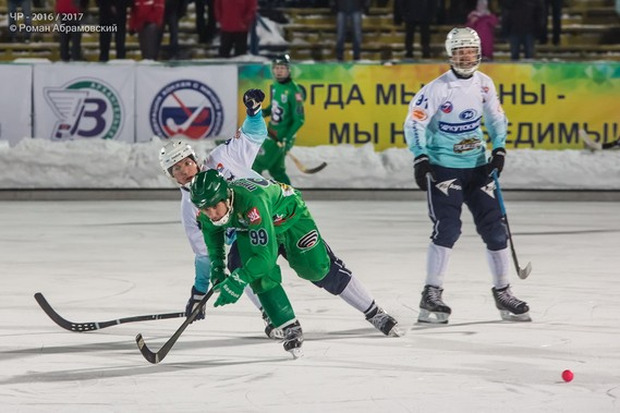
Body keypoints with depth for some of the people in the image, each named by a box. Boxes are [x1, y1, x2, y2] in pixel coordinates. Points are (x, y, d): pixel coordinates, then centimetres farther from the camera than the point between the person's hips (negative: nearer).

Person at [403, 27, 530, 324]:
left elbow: (496, 117, 16)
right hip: (443, 167, -5)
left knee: (494, 226, 4)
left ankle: (502, 292, 15)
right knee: (447, 227, -17)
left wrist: (499, 149, 2)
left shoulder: (484, 84, 2)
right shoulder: (438, 88, -14)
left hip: (477, 166, 5)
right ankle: (431, 295, -10)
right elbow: (414, 121, -12)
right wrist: (420, 158, -20)